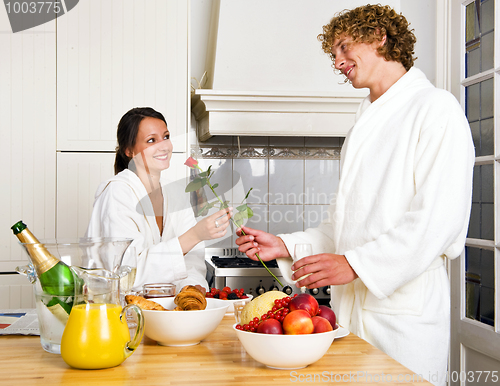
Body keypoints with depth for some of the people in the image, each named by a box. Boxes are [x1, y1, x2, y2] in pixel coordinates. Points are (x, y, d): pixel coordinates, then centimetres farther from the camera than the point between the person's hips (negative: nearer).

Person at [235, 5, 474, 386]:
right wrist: (285, 246, 9)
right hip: (350, 303, 7)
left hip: (403, 308, -7)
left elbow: (439, 217, -17)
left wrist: (355, 263, -21)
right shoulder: (366, 123, 21)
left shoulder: (435, 107, -5)